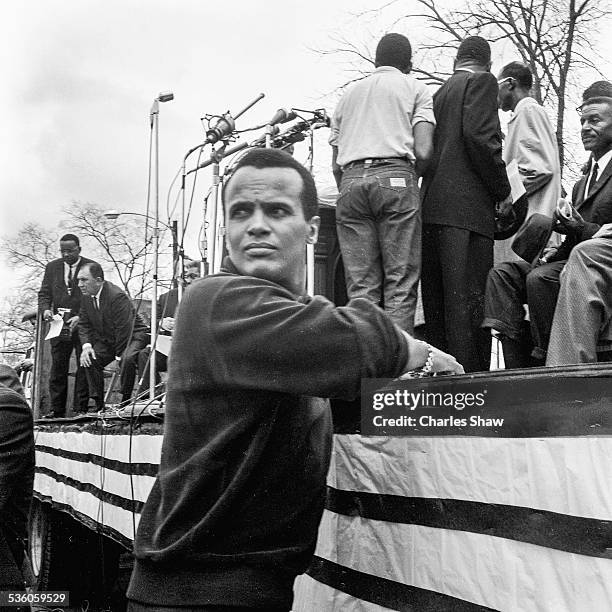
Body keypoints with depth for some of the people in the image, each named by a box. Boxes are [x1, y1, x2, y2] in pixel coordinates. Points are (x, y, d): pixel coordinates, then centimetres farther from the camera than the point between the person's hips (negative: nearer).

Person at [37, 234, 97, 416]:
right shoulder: (52, 267, 12)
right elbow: (44, 293, 13)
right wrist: (45, 309, -9)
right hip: (59, 325, 3)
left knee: (84, 367, -2)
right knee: (58, 368, 3)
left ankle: (80, 409, 6)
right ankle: (56, 410, 9)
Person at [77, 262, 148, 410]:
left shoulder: (117, 296, -28)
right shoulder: (87, 296, -3)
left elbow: (124, 329, -27)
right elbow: (84, 324, 4)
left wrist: (119, 356, -22)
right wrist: (86, 345, -14)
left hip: (133, 335, -7)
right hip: (107, 339, 8)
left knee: (127, 359, -34)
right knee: (90, 359, -13)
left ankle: (125, 400, -16)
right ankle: (96, 400, -2)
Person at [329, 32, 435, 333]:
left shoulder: (349, 93, 28)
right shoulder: (414, 88, 15)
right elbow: (423, 151, 1)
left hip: (350, 182, 4)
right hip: (395, 178, -4)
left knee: (361, 287, 2)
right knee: (401, 283, -5)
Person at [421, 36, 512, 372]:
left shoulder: (439, 93, 24)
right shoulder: (482, 81, 4)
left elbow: (427, 149, 18)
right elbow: (480, 136, -11)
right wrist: (503, 190, -4)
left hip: (430, 203, 7)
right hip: (466, 205, -7)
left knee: (437, 304, 6)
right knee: (468, 300, -11)